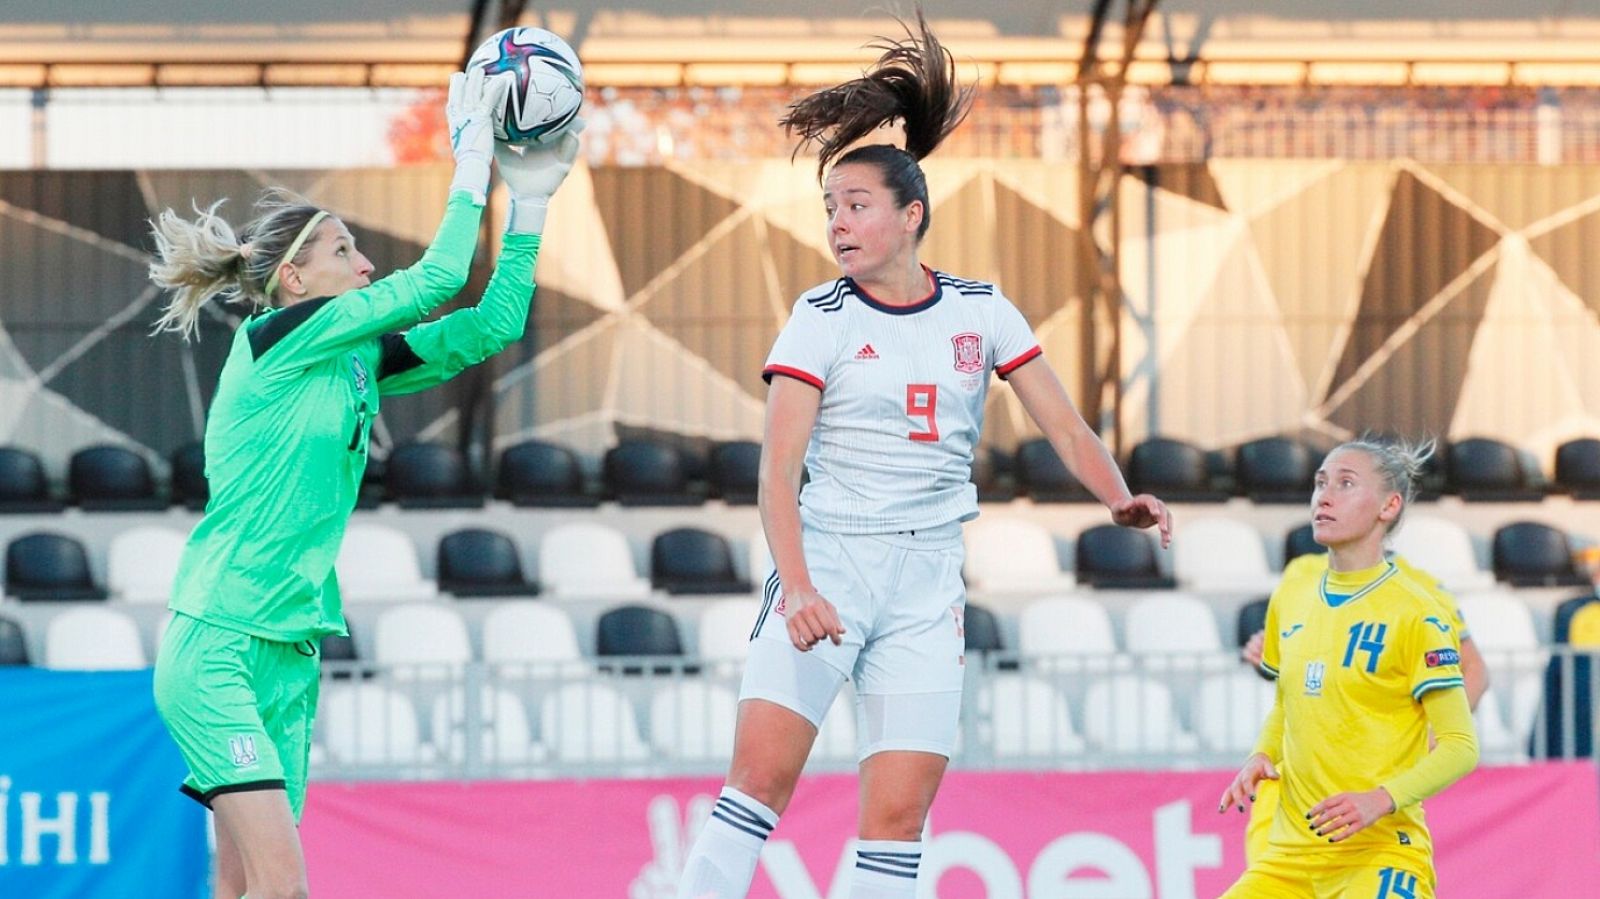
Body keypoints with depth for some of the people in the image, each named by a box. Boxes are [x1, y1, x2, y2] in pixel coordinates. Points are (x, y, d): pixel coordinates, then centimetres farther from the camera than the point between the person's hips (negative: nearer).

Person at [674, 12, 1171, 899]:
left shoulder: (982, 311, 5)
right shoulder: (822, 317, -3)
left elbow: (1066, 428, 8)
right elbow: (777, 469, -10)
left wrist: (1120, 497, -13)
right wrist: (797, 588, -24)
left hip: (927, 582, 3)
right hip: (827, 561, -3)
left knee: (898, 817, -2)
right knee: (759, 775, -17)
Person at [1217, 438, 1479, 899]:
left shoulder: (1413, 611, -7)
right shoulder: (1292, 594, 11)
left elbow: (1459, 748, -9)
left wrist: (1380, 800, -23)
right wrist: (1261, 757, 5)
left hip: (1381, 856, -6)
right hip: (1289, 857, 6)